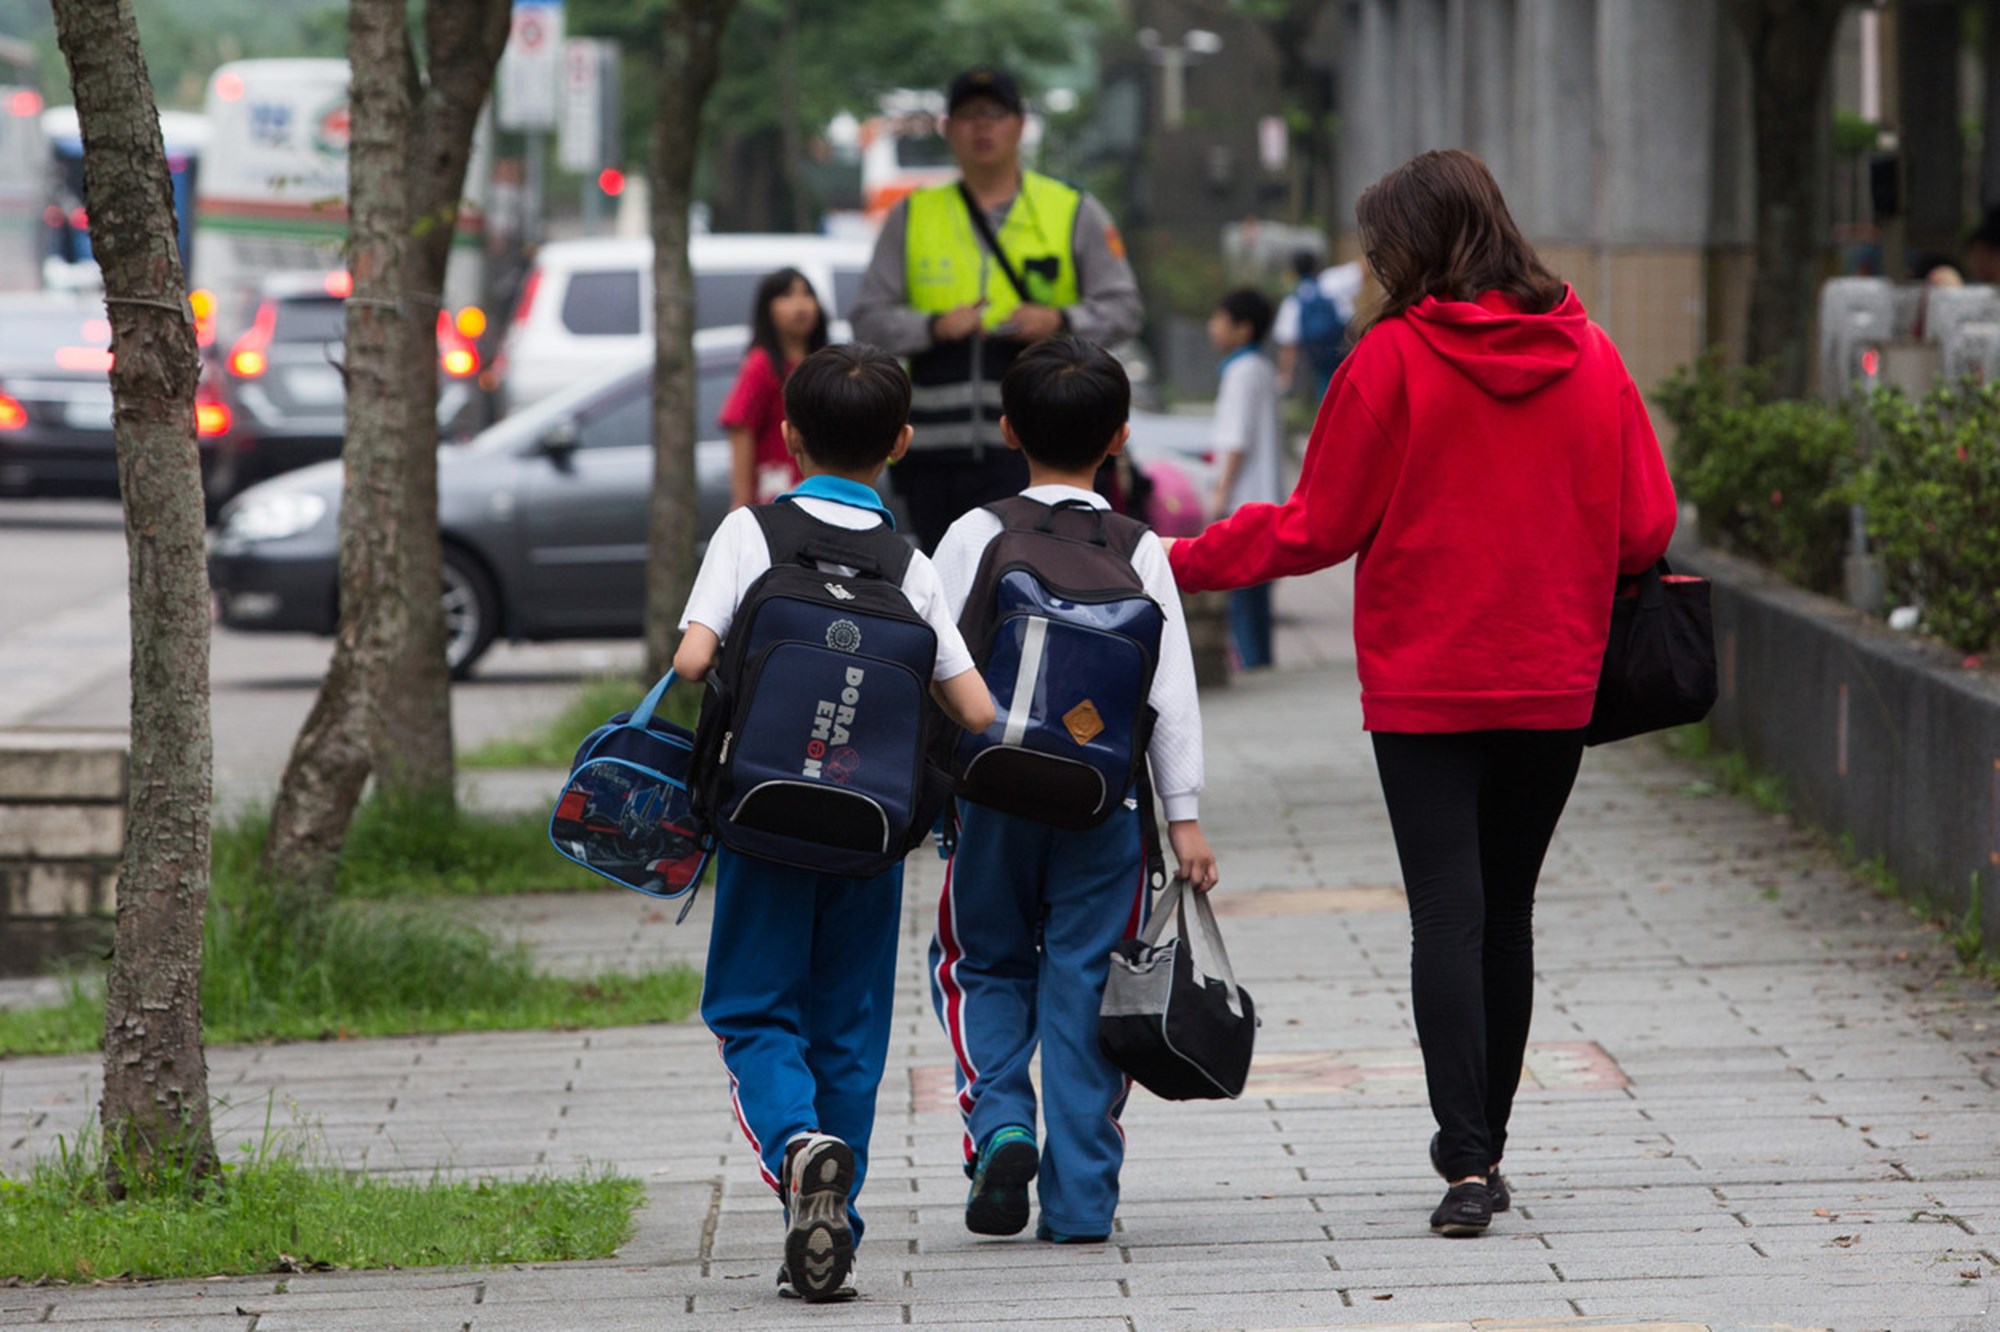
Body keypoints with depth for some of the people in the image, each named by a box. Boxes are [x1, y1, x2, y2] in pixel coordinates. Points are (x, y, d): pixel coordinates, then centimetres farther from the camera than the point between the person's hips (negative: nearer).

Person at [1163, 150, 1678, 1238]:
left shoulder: (1394, 356, -9)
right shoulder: (1589, 356, 1)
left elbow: (1316, 527, -5)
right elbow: (1645, 527, 3)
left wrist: (1182, 564, 8)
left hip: (1423, 681, -4)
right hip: (1556, 683, 4)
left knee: (1447, 916, -5)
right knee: (1506, 913, 15)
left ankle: (1469, 1162, -16)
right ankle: (1483, 1142, 25)